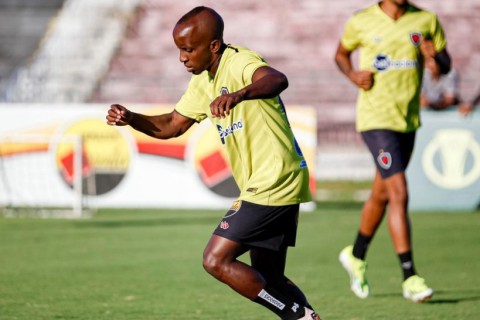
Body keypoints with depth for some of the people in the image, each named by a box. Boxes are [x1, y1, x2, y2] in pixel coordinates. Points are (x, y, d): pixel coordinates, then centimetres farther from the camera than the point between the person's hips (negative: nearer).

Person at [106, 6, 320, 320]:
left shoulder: (240, 62, -17)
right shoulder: (203, 81, 12)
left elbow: (277, 80, -40)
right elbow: (172, 125, 19)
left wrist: (240, 94, -60)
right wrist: (130, 119, 1)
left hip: (272, 185, -10)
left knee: (216, 260, -11)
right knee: (267, 279, 14)